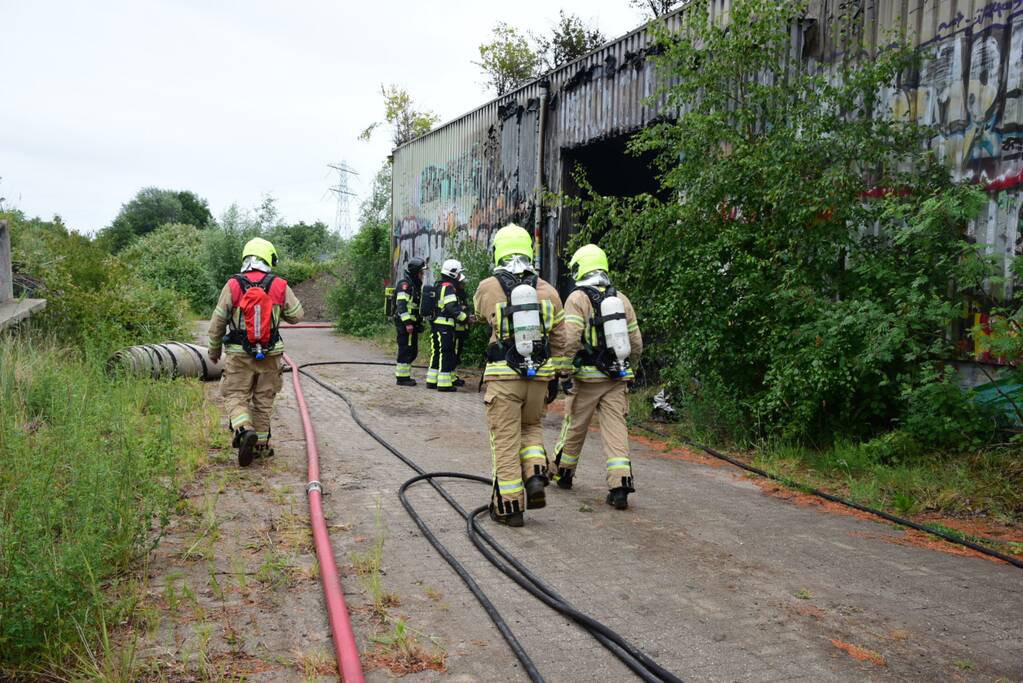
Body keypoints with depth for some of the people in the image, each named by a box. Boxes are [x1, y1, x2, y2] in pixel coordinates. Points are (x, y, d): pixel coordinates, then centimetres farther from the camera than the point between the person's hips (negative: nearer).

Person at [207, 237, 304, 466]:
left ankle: (244, 430, -18)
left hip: (239, 354, -1)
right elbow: (296, 315, 4)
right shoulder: (280, 286, -5)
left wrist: (214, 349, 13)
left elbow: (217, 321, -1)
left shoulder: (233, 285, -6)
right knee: (263, 400, 14)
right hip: (270, 355, 1)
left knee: (235, 396, 7)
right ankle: (261, 444, 20)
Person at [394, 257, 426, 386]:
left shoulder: (415, 285, 20)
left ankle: (403, 375, 22)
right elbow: (402, 304, -21)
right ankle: (402, 377, -1)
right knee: (406, 350, -7)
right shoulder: (405, 284, -12)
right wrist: (407, 322, -27)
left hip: (412, 324, 10)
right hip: (405, 324, -10)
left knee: (412, 351, 14)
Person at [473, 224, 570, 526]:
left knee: (506, 440, 5)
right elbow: (560, 339, 7)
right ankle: (535, 477, 5)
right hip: (539, 376, 3)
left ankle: (509, 505, 10)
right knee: (531, 427, 25)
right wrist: (560, 374, 16)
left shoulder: (487, 288, -6)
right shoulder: (547, 291, 2)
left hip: (503, 376, -3)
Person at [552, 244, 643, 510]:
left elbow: (570, 340, -16)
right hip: (617, 378, 4)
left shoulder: (578, 298, -6)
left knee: (574, 427, 12)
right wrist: (627, 370, 24)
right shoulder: (622, 299, 9)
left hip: (587, 377, -3)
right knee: (616, 429, 2)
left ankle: (562, 474, 30)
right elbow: (636, 343, 12)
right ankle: (620, 485, -7)